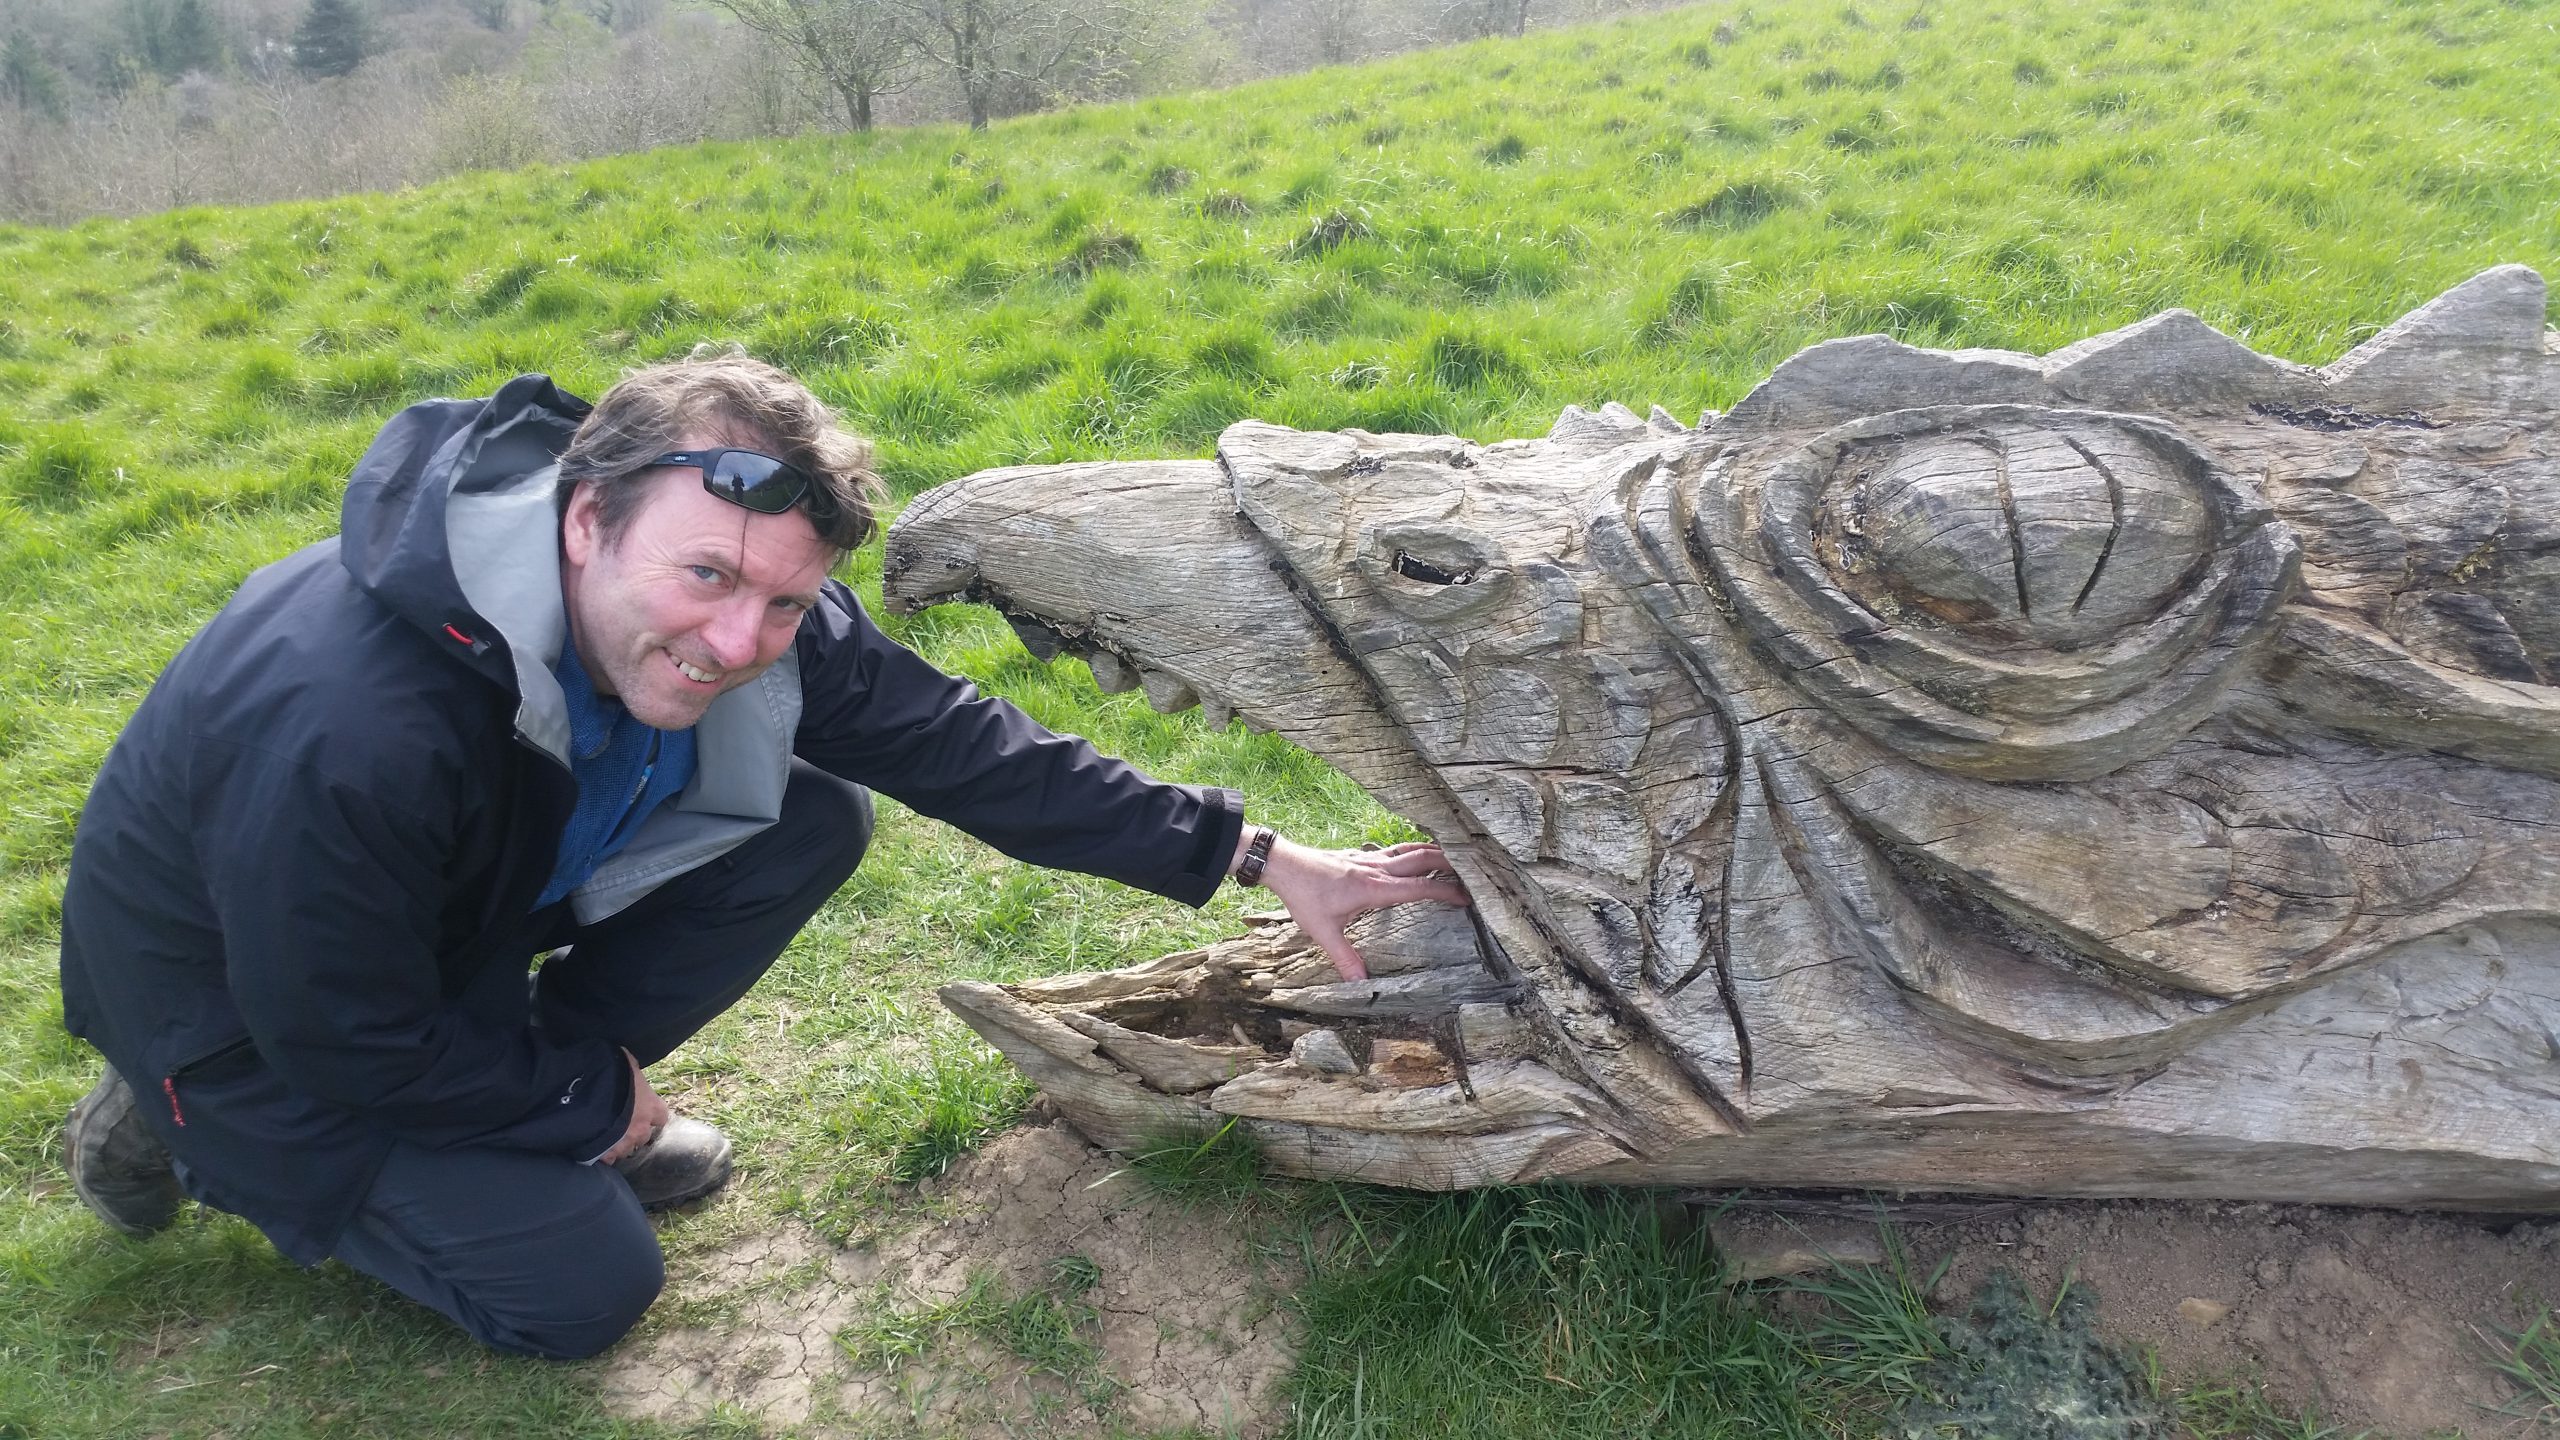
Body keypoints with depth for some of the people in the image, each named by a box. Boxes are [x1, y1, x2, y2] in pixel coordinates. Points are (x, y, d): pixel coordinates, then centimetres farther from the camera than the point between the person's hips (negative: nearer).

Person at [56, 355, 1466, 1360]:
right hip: (250, 1004, -5)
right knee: (583, 1286, -9)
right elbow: (352, 1035, -26)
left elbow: (960, 745, -17)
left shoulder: (754, 619, -23)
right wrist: (596, 1095, -11)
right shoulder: (346, 733, -41)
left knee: (810, 824, -11)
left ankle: (538, 1101, 7)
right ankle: (190, 1135, 12)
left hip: (471, 898, 6)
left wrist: (1257, 856, -18)